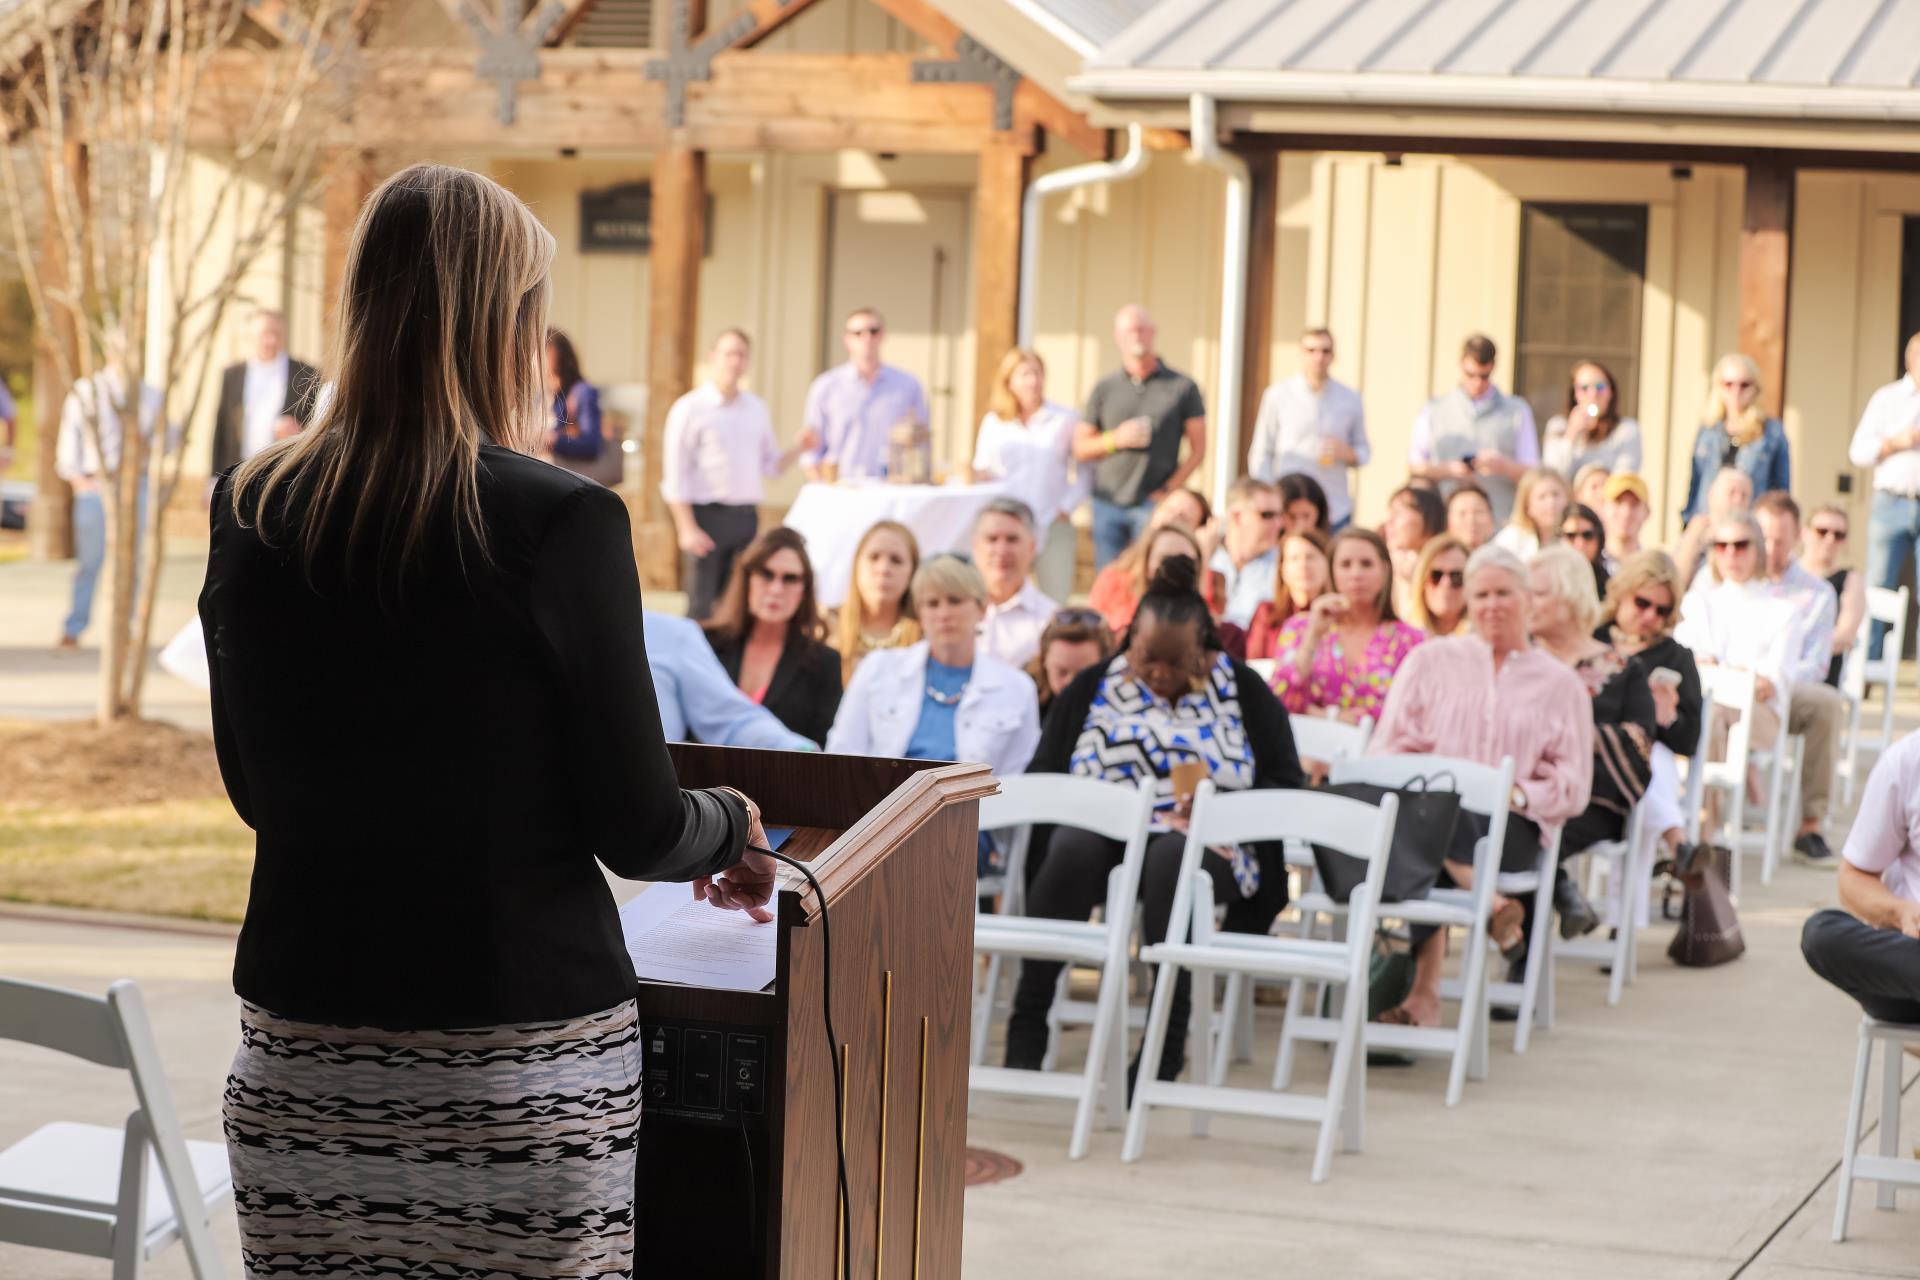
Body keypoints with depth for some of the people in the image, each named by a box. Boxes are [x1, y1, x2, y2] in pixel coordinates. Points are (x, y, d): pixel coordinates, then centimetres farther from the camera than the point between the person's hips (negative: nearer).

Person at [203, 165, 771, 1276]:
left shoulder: (251, 514, 2)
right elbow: (636, 829, -6)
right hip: (519, 1043, -4)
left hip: (305, 1048, 4)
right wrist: (732, 826, 16)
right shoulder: (562, 523, -12)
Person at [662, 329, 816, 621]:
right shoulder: (691, 408, -4)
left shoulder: (757, 409, 13)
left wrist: (798, 448, -2)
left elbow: (770, 464, 18)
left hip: (746, 517, 5)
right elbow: (675, 476, -7)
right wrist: (687, 529, -14)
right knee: (702, 607, -7)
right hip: (707, 514, -5)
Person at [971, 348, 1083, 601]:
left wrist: (1067, 506, -2)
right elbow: (980, 473, 13)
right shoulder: (993, 423, 10)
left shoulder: (1064, 419, 4)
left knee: (1057, 598, -8)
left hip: (1053, 526, -1)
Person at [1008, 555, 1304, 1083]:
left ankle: (1168, 1040, -35)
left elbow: (1286, 784, 4)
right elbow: (1042, 779, 10)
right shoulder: (1092, 688, 12)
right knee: (1072, 847, -34)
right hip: (1105, 834, 2)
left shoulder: (1244, 692, 6)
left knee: (1172, 856, -39)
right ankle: (1028, 1020, -31)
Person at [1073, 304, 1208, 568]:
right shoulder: (1104, 388, 11)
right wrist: (1116, 439, -6)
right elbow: (1080, 449, 12)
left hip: (1154, 503, -3)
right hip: (1107, 504, 3)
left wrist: (1169, 489, -6)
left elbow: (1198, 449, 5)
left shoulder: (1182, 387, 5)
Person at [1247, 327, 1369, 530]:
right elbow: (1261, 454, 5)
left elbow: (1364, 452, 17)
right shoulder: (1277, 396, 3)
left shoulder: (1350, 399, 9)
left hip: (1336, 512, 2)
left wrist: (1346, 453, -6)